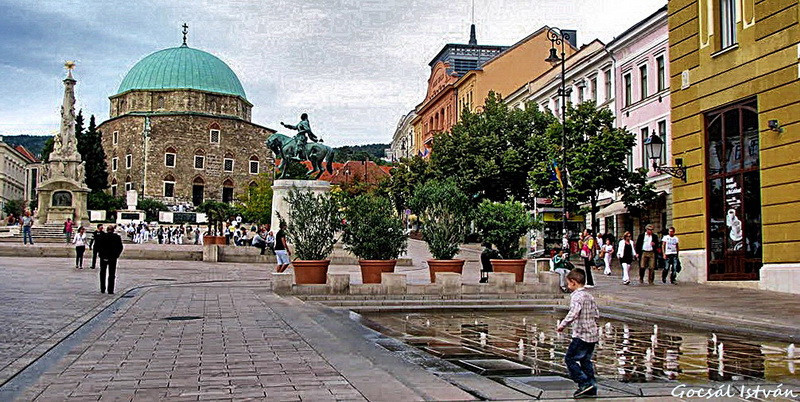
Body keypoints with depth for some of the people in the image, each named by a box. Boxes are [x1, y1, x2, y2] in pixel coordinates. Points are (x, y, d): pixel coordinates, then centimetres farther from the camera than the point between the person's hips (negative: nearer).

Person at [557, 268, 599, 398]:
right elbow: (596, 315, 16)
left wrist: (563, 324, -21)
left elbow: (574, 313, -29)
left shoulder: (576, 296, -15)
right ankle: (591, 388, 17)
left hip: (582, 335, -9)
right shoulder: (589, 296, 13)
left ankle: (585, 383, -6)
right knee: (585, 360, 16)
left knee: (570, 359, -1)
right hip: (593, 334, 9)